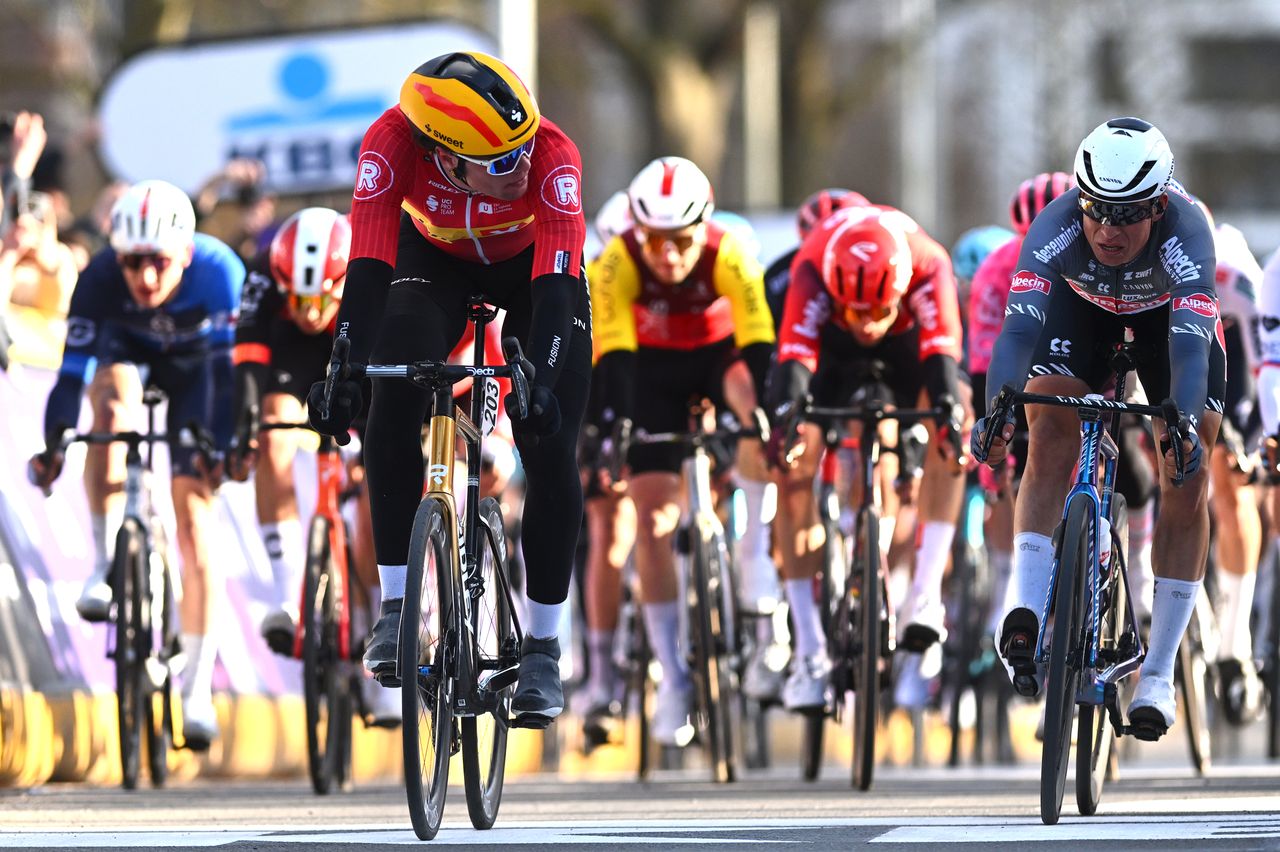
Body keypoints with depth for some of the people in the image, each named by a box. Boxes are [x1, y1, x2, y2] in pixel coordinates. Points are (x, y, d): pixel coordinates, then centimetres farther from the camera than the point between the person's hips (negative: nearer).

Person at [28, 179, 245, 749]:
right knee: (111, 407, -37)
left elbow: (229, 367, -35)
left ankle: (197, 691, -5)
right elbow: (73, 369, -34)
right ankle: (105, 563, -24)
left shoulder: (219, 272, -36)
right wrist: (52, 445, -43)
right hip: (125, 352, 1)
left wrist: (222, 446, -44)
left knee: (194, 519, -9)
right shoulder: (100, 279, -34)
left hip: (193, 364, -1)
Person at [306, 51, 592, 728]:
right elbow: (368, 263, -43)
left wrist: (539, 380, -59)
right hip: (434, 258, 1)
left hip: (532, 264, -1)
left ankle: (542, 646, 0)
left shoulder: (552, 155, -39)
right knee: (392, 410, -23)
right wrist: (345, 369, -55)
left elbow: (556, 287, -45)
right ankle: (396, 607, -12)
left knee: (549, 450, -13)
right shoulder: (392, 143, -37)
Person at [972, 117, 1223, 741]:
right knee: (1049, 445, -23)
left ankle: (1158, 673, -3)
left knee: (1187, 482, -8)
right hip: (1082, 303, 1)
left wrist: (1184, 424, -69)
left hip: (1169, 310, -1)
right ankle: (1026, 608, -29)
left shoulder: (1186, 234, -41)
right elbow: (1020, 326, -48)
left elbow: (1190, 345, -51)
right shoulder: (1055, 228, -38)